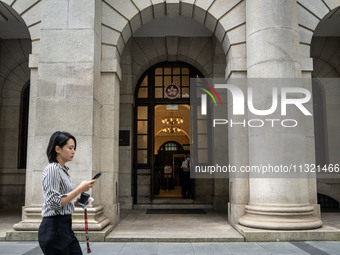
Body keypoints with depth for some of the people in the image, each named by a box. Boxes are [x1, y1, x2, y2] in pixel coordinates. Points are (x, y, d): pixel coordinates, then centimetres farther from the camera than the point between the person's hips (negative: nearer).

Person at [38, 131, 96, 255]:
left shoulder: (63, 170, 14)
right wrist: (80, 189, -18)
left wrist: (75, 203, 6)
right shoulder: (52, 169, -13)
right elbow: (54, 203, -21)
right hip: (54, 228, -9)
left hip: (65, 227, 9)